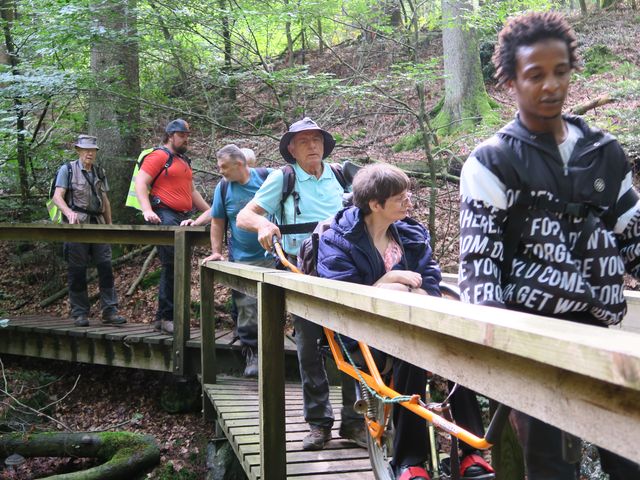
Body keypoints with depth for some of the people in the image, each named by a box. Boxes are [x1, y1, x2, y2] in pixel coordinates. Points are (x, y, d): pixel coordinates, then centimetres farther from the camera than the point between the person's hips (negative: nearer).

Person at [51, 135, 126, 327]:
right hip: (77, 225, -4)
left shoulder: (99, 173, 17)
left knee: (106, 267, -4)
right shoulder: (67, 170, 2)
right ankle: (80, 313, 7)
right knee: (77, 271, 0)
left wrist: (110, 225, 18)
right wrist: (69, 212, -25)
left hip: (98, 224, 4)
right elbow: (57, 196, -6)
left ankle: (110, 311, -2)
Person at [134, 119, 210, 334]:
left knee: (176, 269, 8)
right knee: (172, 266, -12)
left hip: (183, 219, 9)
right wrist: (147, 210, -24)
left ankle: (163, 317, 15)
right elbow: (140, 183, -12)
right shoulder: (159, 156, -3)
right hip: (165, 217, -9)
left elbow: (191, 191, 31)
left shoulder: (184, 161, 25)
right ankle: (166, 317, -6)